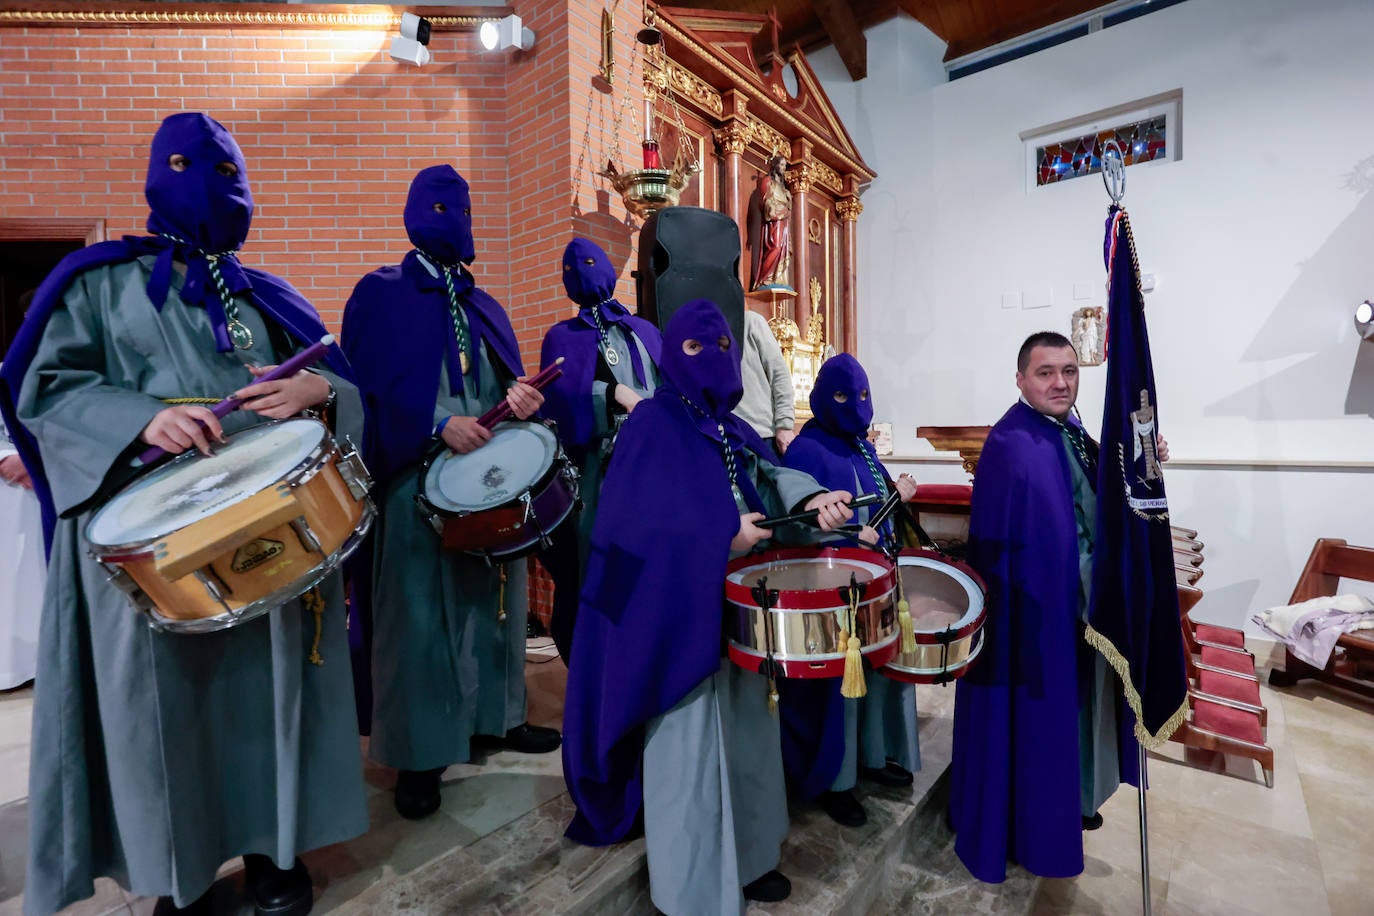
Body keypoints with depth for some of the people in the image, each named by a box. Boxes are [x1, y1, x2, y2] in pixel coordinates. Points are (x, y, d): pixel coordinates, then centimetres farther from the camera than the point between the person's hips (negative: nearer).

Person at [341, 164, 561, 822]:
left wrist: (522, 396, -9)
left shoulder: (483, 306, 19)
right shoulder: (380, 295, 3)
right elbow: (369, 386, -7)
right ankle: (419, 755, 13)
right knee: (420, 611, 0)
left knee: (493, 596, 12)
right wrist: (439, 426, -20)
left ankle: (497, 716, 28)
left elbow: (508, 378, 14)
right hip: (420, 478, -5)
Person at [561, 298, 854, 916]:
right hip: (681, 612, -8)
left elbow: (769, 475, -1)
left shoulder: (733, 429, 13)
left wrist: (812, 499, -22)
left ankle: (745, 859, 40)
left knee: (744, 734, 19)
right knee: (690, 744, 4)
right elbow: (632, 515, -19)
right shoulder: (652, 423, -10)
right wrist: (723, 534, -23)